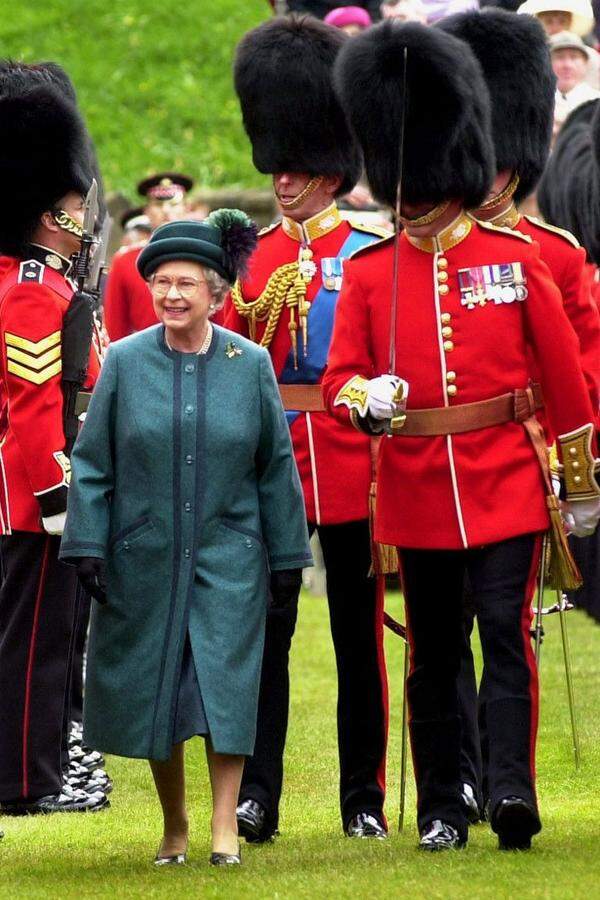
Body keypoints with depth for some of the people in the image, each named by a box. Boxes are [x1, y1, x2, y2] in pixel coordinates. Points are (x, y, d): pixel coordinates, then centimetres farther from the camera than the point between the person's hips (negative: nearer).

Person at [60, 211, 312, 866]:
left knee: (225, 682, -9)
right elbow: (91, 462, 1)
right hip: (144, 560, 1)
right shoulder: (125, 361, -1)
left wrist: (287, 556, 5)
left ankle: (224, 824, -5)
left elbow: (276, 467, 5)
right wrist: (87, 547, -5)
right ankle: (173, 825, 21)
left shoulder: (251, 364, 0)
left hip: (228, 558, -1)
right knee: (151, 690, 6)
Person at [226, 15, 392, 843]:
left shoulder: (369, 259, 1)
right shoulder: (255, 258, 9)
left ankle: (365, 799, 11)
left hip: (350, 462, -2)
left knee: (359, 630, 5)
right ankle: (256, 795, -2)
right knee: (262, 625, -3)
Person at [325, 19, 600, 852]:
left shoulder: (515, 259, 1)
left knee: (507, 637, -10)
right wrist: (365, 399, -23)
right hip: (415, 493, 2)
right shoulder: (367, 273, 4)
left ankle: (513, 789, -13)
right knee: (433, 655, 8)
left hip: (505, 484, -2)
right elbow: (340, 377, 1)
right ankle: (440, 811, 14)